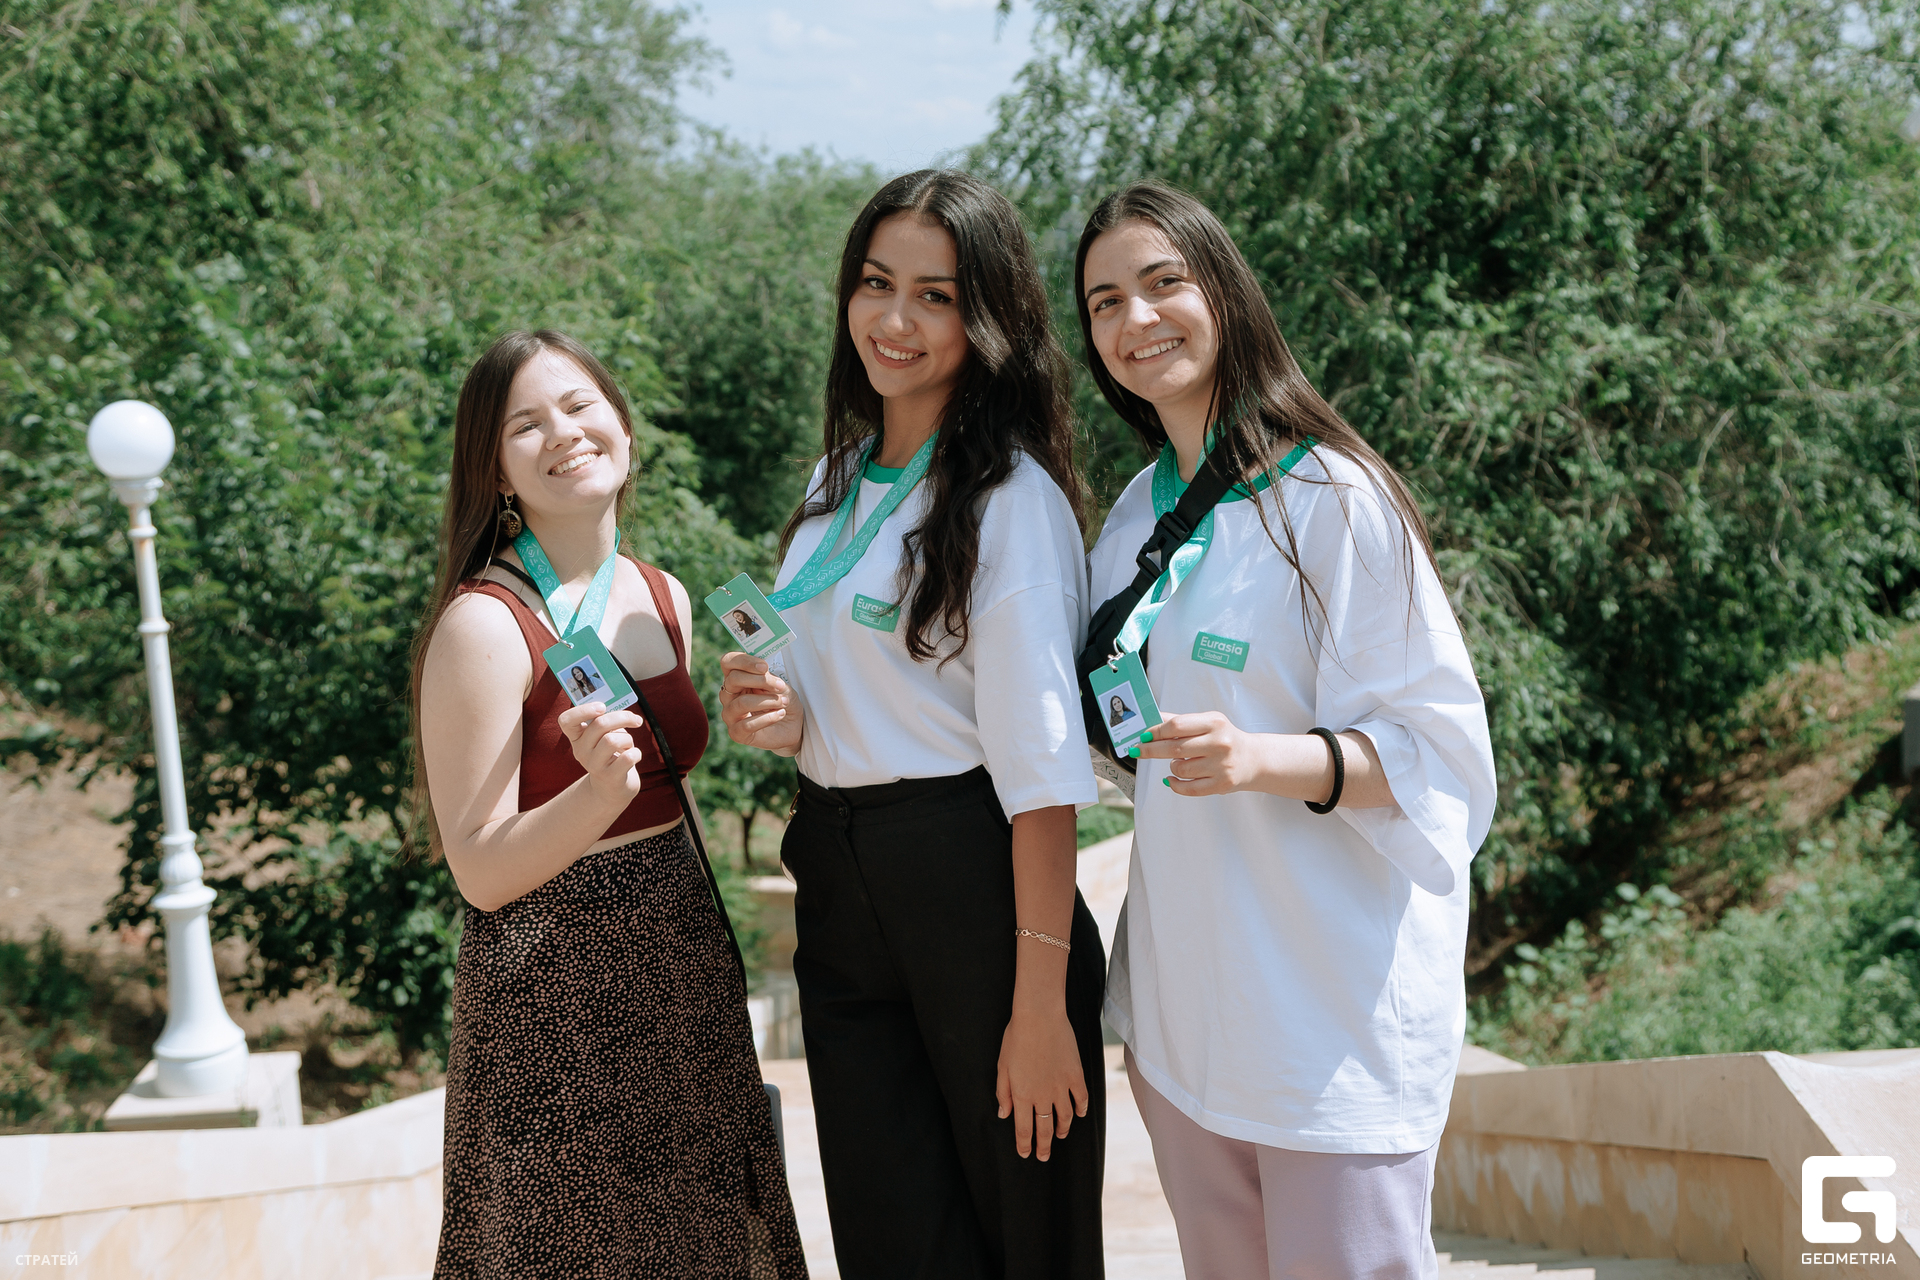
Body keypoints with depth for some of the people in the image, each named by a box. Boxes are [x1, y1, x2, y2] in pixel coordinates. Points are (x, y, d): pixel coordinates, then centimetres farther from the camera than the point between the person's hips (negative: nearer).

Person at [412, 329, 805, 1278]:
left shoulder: (664, 600, 7)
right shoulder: (482, 624, -15)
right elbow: (481, 872, -18)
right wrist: (602, 792, -31)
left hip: (681, 969, 7)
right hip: (553, 998, -7)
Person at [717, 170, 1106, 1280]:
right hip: (837, 890, 7)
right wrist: (781, 719, -1)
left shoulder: (1011, 499, -12)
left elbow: (1041, 766, -16)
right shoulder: (836, 484, 12)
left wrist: (1040, 1000, -20)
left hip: (972, 894, -7)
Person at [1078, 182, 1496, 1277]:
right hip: (1184, 1008, 7)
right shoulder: (1136, 515, 13)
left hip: (1333, 1011, -7)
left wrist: (1265, 758, -30)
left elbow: (1434, 749, -13)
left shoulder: (1334, 499, -10)